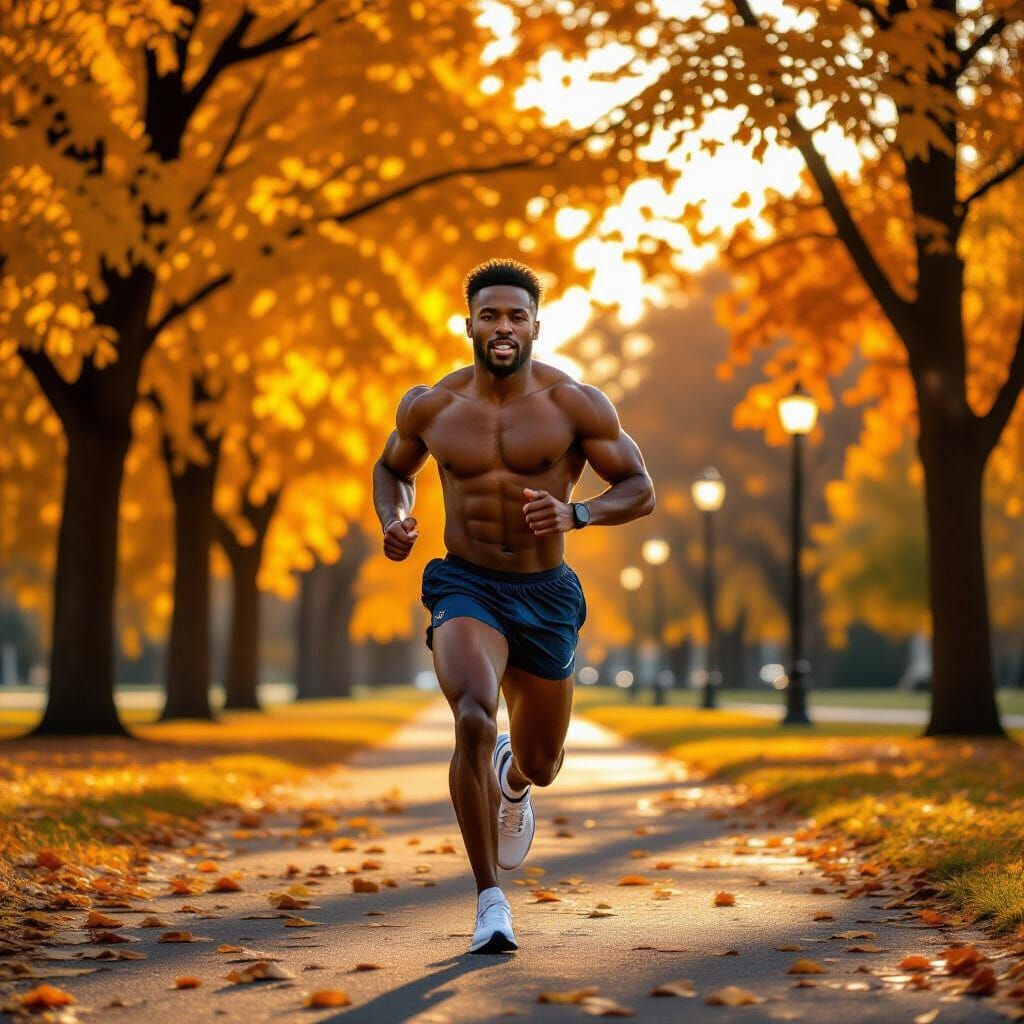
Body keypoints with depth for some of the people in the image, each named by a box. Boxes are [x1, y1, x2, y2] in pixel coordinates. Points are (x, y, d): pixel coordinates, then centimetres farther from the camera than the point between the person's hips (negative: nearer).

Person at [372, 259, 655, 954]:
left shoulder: (575, 404, -7)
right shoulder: (430, 407, -2)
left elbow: (641, 491, -5)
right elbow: (393, 468, 18)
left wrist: (575, 514, -24)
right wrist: (393, 520, -4)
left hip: (545, 594, 1)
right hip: (465, 587, -1)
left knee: (540, 763, 14)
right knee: (474, 720, -29)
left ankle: (513, 777, 57)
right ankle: (491, 899, -18)